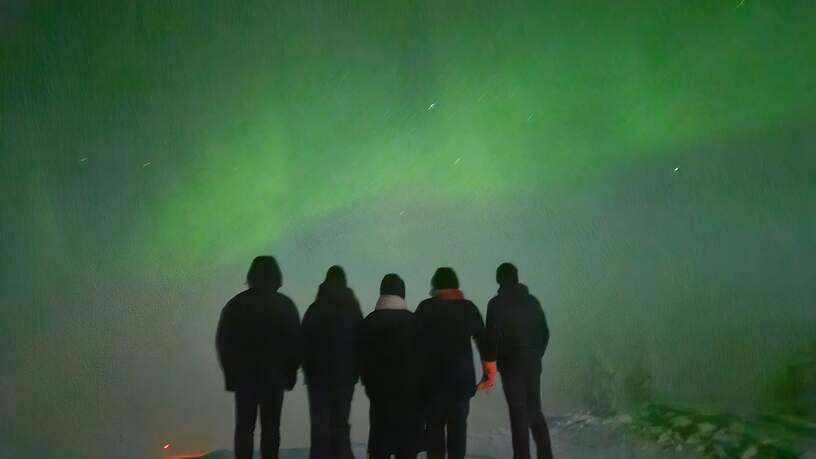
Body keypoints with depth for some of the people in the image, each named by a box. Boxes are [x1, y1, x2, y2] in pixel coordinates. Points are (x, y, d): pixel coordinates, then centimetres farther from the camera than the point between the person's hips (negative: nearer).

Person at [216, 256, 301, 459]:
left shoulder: (236, 304, 1)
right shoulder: (285, 305, 1)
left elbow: (223, 342, 1)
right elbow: (296, 342, 1)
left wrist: (230, 373, 6)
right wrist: (290, 372, 7)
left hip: (244, 374, 0)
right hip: (275, 376, 0)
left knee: (244, 427, 5)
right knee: (271, 428, 5)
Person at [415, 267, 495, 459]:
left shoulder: (425, 307, -4)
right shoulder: (468, 308, 2)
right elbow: (483, 340, 4)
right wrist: (490, 371, 10)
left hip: (433, 377, -1)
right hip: (462, 377, 2)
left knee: (434, 424, 6)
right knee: (458, 424, 7)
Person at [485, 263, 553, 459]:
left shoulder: (497, 303, -8)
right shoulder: (532, 301, 8)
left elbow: (492, 337, -13)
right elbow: (544, 334, 10)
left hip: (511, 365, -5)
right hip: (533, 364, 5)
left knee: (518, 413, 0)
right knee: (535, 410, 16)